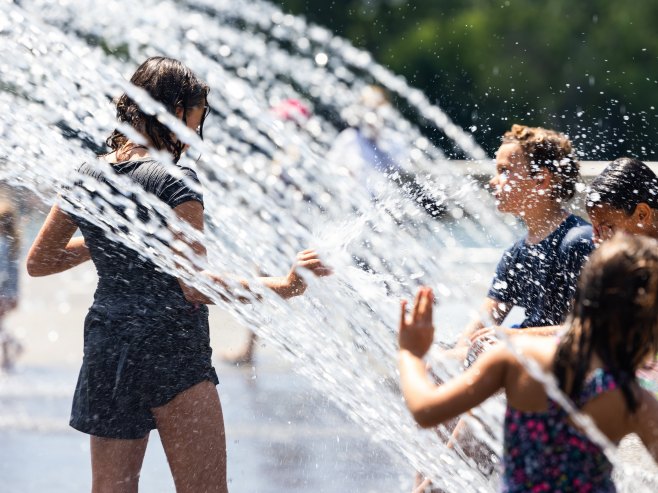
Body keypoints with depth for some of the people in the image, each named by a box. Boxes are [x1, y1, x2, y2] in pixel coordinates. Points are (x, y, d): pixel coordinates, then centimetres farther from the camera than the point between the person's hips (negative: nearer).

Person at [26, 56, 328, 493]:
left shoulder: (89, 176, 6)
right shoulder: (174, 182, -13)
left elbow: (38, 262, 15)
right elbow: (197, 287, -18)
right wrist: (282, 287, -18)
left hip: (106, 349, 6)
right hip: (172, 354, -6)